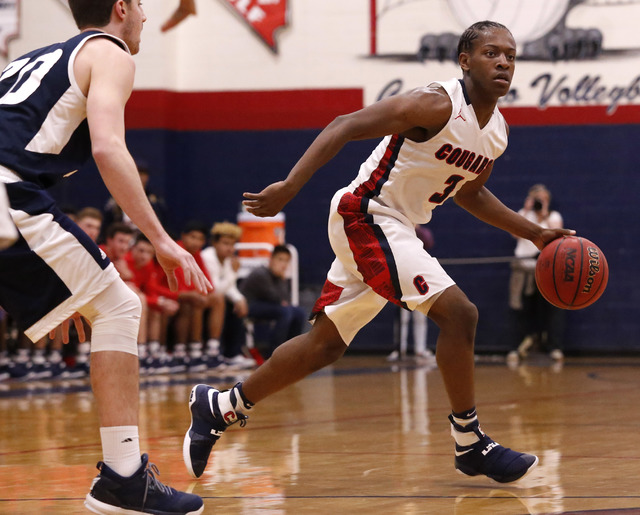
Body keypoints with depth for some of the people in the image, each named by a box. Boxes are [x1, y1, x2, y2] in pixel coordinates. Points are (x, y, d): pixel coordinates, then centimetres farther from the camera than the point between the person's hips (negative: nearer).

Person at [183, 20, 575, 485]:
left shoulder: (498, 131, 7)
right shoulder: (436, 105, -20)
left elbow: (468, 192, 25)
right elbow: (345, 127, -22)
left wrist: (534, 233, 18)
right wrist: (290, 187, -31)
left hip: (395, 229, 10)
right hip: (366, 216, -10)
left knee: (326, 343, 14)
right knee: (458, 312, -18)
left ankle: (220, 408, 24)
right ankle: (470, 444, -7)